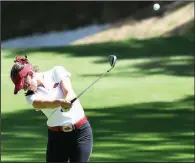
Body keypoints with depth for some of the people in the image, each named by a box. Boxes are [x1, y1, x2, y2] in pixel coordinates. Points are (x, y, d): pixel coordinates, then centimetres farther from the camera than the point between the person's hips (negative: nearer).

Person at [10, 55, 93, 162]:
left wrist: (67, 101, -42)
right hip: (56, 137, 2)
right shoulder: (31, 96, -2)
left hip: (80, 132, -2)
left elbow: (69, 92, -18)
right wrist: (60, 102, -46)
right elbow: (44, 103, -24)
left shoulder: (57, 72, -3)